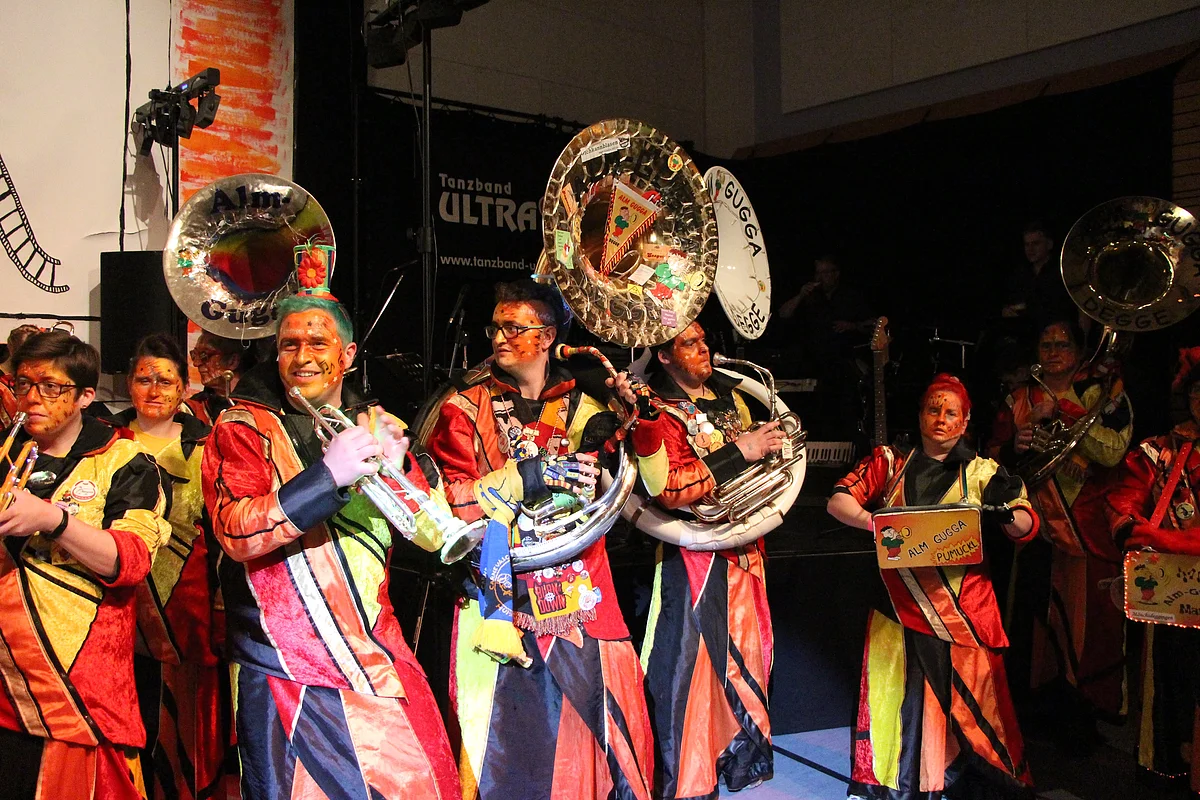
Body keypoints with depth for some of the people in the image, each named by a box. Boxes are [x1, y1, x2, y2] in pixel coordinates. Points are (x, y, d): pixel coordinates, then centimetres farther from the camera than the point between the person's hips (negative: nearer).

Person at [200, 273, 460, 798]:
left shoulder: (373, 425, 12)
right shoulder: (242, 429, -1)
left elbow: (434, 535, 6)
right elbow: (236, 531, -17)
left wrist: (399, 467, -13)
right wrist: (329, 474, -28)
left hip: (380, 656, 4)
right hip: (288, 671, -4)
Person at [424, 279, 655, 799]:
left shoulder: (583, 408, 11)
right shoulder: (465, 409, 5)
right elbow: (445, 502, -9)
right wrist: (525, 477, -17)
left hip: (581, 599, 2)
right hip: (502, 596, -2)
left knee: (596, 720, 4)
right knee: (507, 729, -2)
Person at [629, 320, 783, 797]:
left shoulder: (730, 396, 12)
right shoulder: (657, 414, -11)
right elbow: (666, 488, -25)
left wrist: (770, 444, 5)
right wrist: (737, 452, -22)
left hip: (744, 550, 7)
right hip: (695, 555, -7)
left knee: (744, 656, 15)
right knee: (693, 658, -3)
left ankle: (740, 758, 32)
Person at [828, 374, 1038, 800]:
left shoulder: (980, 471, 7)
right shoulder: (891, 461, 6)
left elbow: (1027, 527, 2)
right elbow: (838, 501, -1)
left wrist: (1005, 511, -20)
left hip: (963, 611, 0)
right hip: (901, 606, 0)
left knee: (969, 703, 3)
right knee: (896, 698, 2)